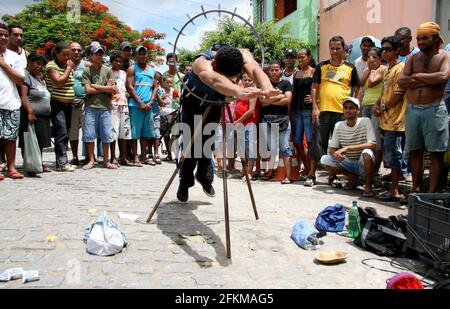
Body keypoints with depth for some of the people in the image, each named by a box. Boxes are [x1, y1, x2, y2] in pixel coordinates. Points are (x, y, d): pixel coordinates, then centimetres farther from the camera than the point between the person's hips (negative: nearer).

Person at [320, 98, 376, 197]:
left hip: (363, 164, -4)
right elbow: (332, 149, 0)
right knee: (324, 159, -15)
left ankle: (368, 186, -14)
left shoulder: (365, 122, -13)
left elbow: (372, 145, -25)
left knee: (367, 152, -36)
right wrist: (336, 154, -26)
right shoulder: (338, 126, -2)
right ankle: (352, 177, 6)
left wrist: (347, 148, -31)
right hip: (348, 163, 5)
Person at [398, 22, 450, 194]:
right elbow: (402, 81, -2)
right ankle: (416, 189, 18)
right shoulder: (413, 58, 12)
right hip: (412, 110, 4)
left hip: (434, 110, -4)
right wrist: (429, 81, -9)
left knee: (436, 153, -2)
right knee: (415, 152, 9)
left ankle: (432, 192, 2)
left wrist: (417, 76, -7)